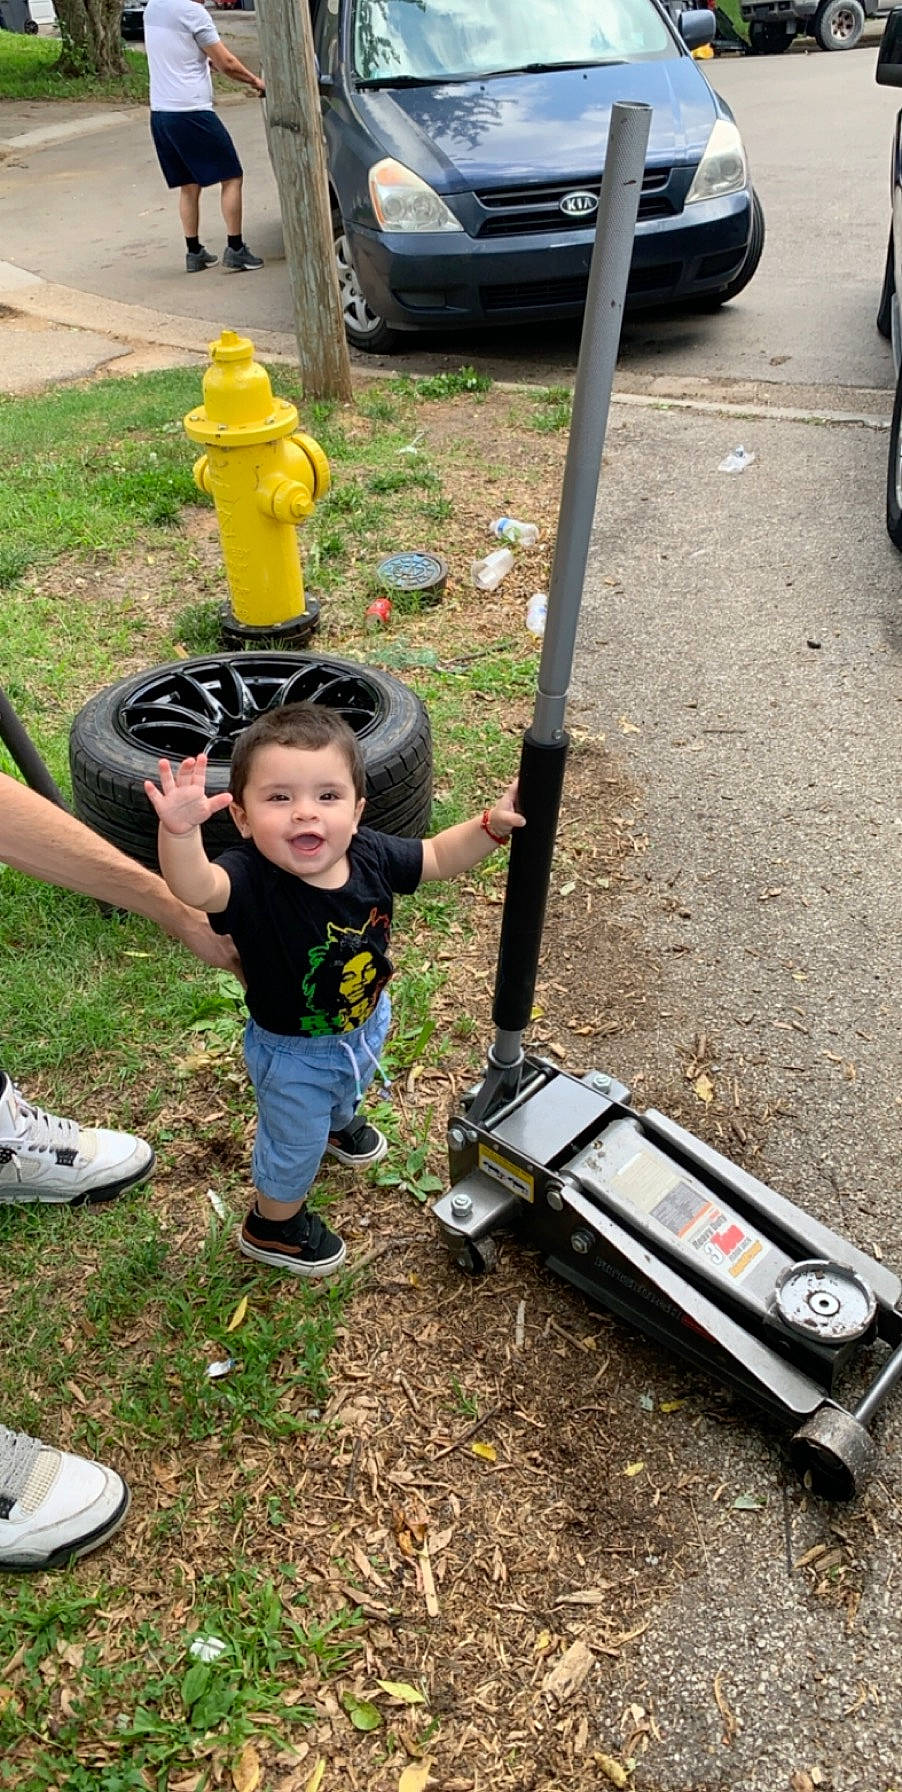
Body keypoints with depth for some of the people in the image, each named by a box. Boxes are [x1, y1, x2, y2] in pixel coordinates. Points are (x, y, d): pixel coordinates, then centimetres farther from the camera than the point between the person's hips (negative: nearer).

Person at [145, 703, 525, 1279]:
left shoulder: (370, 855, -25)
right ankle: (273, 1224, 52)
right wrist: (180, 831, -79)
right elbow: (196, 887, -61)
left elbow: (439, 855, -8)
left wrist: (492, 826, -22)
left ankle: (340, 1123, 74)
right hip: (294, 1054, -5)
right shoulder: (250, 880, -39)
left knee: (349, 1090, 38)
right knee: (295, 1144, 21)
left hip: (367, 1023, 5)